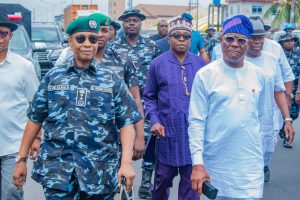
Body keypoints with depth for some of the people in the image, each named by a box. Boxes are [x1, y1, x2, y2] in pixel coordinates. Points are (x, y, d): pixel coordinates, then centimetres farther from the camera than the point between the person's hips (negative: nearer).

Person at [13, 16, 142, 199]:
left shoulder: (113, 80, 3)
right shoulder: (52, 77, 6)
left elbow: (126, 123, -2)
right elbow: (35, 119, 9)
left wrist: (126, 162, -13)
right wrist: (22, 159, 8)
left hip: (101, 172, 0)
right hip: (56, 170, 0)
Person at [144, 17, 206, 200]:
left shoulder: (200, 64, 3)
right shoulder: (158, 64, -1)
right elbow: (150, 97, 4)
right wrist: (155, 121, -8)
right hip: (168, 132, -1)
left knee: (192, 182, 10)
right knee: (163, 179, 15)